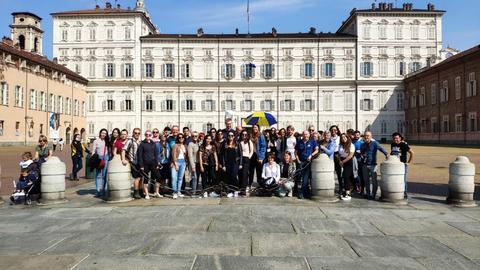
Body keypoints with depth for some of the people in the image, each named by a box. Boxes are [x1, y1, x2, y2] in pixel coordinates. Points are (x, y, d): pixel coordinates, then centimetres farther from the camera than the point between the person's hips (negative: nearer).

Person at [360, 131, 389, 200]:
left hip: (372, 164, -5)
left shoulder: (374, 143, -5)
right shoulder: (363, 145, 13)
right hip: (365, 165, 5)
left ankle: (373, 194, 8)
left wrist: (386, 154, -39)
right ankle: (367, 194, 22)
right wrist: (361, 155, 5)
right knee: (366, 180, 11)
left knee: (374, 181, -2)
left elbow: (381, 148, -23)